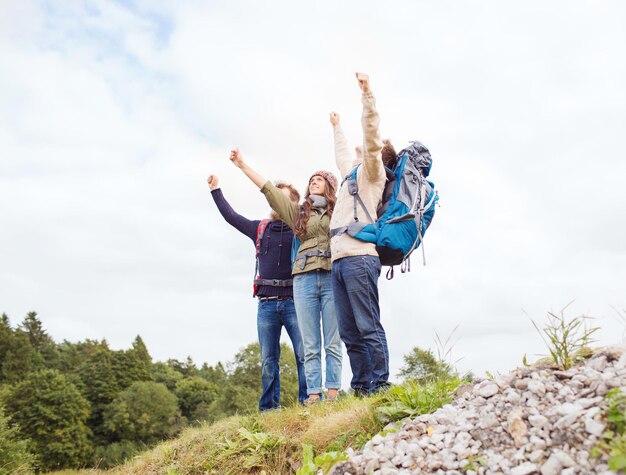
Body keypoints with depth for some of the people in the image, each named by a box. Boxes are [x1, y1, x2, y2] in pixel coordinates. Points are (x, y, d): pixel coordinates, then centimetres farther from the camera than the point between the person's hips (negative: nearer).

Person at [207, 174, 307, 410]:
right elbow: (231, 216, 24)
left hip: (293, 301, -3)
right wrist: (216, 190, 28)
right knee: (268, 360, 5)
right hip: (267, 304, 3)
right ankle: (269, 408, 11)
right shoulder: (260, 228, 17)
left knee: (304, 355, -5)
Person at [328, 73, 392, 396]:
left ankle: (378, 387, -8)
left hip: (359, 257, -8)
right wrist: (337, 127, 63)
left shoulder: (372, 172, 9)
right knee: (350, 333, 4)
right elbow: (342, 155, 50)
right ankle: (359, 388, 6)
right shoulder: (354, 173, 31)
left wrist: (367, 94, -10)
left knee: (368, 327, -10)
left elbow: (371, 133, -5)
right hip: (339, 261, 8)